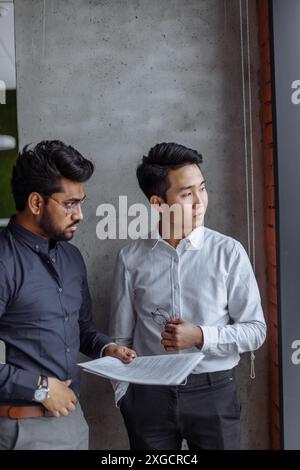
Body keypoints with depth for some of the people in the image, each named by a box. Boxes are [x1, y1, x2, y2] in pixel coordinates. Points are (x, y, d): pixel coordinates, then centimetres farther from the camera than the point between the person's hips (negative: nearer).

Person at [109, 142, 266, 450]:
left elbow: (255, 330, -3)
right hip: (150, 394, 1)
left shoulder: (229, 252, -7)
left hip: (213, 392, 0)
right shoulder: (131, 258, -4)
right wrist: (124, 395, -1)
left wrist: (201, 337, -16)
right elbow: (121, 338, 3)